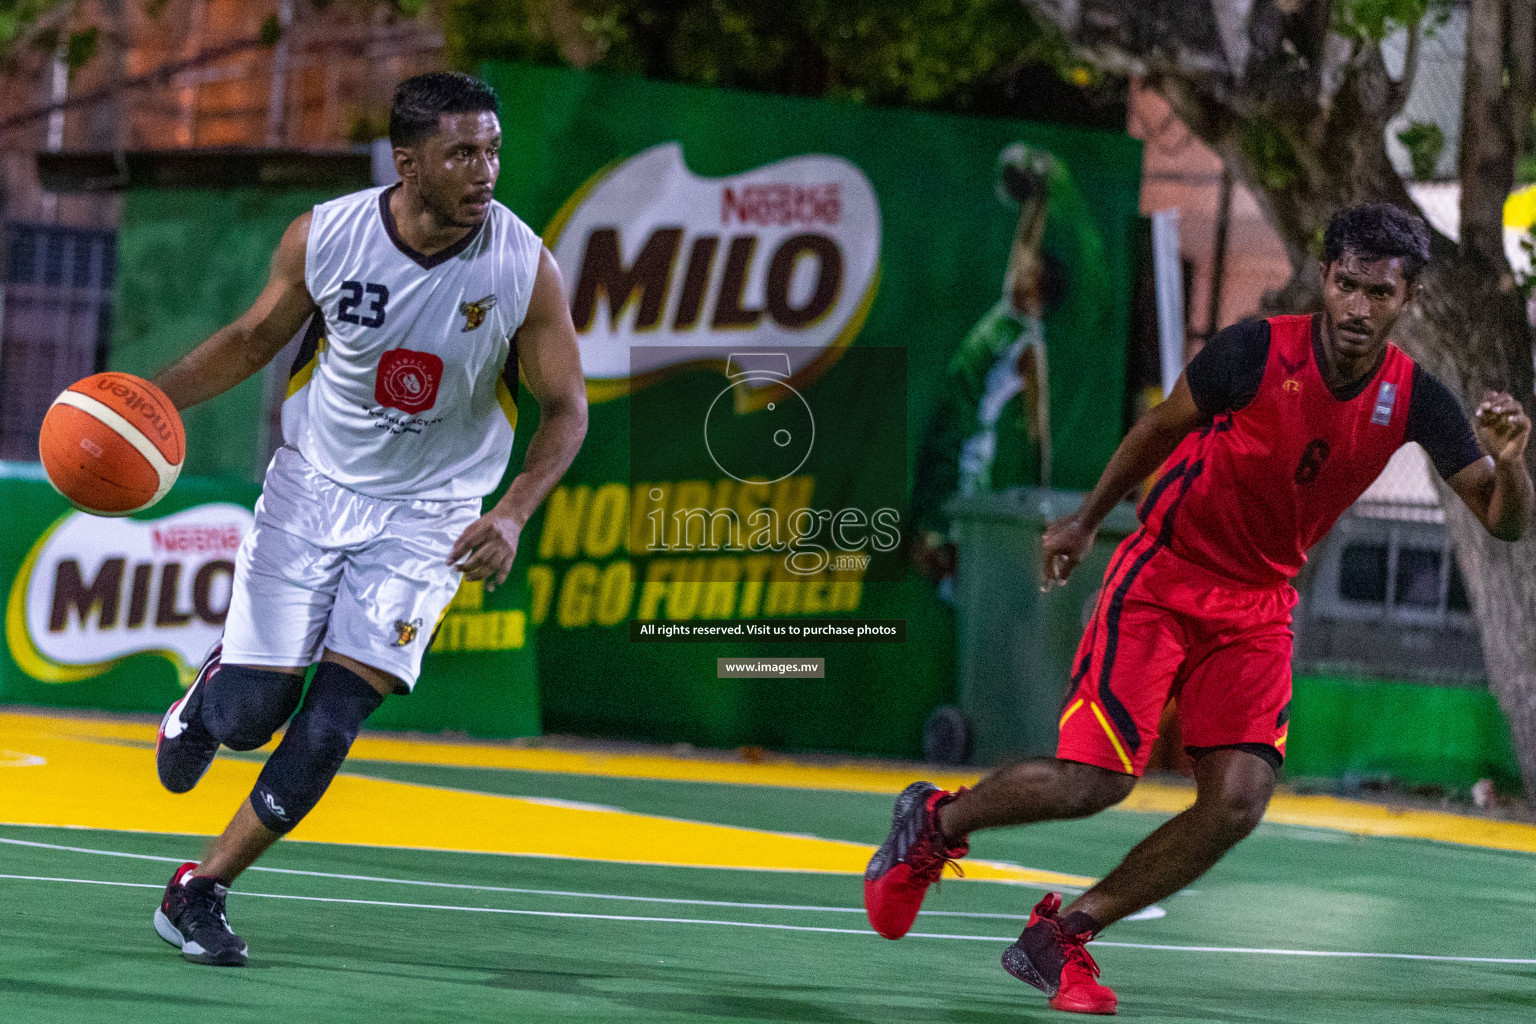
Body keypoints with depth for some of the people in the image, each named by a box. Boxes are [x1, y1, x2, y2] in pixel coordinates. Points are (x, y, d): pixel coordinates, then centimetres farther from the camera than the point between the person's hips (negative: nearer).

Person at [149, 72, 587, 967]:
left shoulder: (526, 269, -18)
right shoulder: (324, 237, -15)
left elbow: (566, 408, -7)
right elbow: (255, 339, 3)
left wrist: (512, 515, -22)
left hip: (427, 515, -1)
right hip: (312, 487, 1)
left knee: (330, 725, -10)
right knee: (252, 711, -2)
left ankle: (201, 892, 5)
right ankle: (204, 702, 37)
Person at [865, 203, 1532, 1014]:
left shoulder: (1413, 399, -10)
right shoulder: (1257, 351, -19)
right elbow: (1161, 429, 0)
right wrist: (1087, 520, 9)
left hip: (1258, 608, 4)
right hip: (1161, 577, -4)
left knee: (1236, 803, -13)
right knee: (1094, 782, -12)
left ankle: (1060, 937, 3)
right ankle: (934, 824, 18)